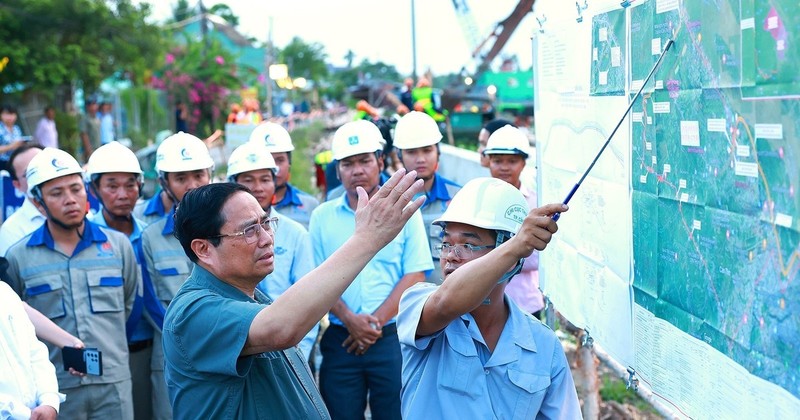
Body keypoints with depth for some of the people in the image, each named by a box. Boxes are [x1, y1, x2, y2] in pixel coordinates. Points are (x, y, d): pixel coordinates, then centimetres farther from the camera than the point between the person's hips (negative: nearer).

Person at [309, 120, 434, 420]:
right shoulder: (323, 216, 8)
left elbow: (415, 276, -2)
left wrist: (377, 321, -10)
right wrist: (349, 319, -11)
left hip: (392, 336, -1)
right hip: (340, 339, 2)